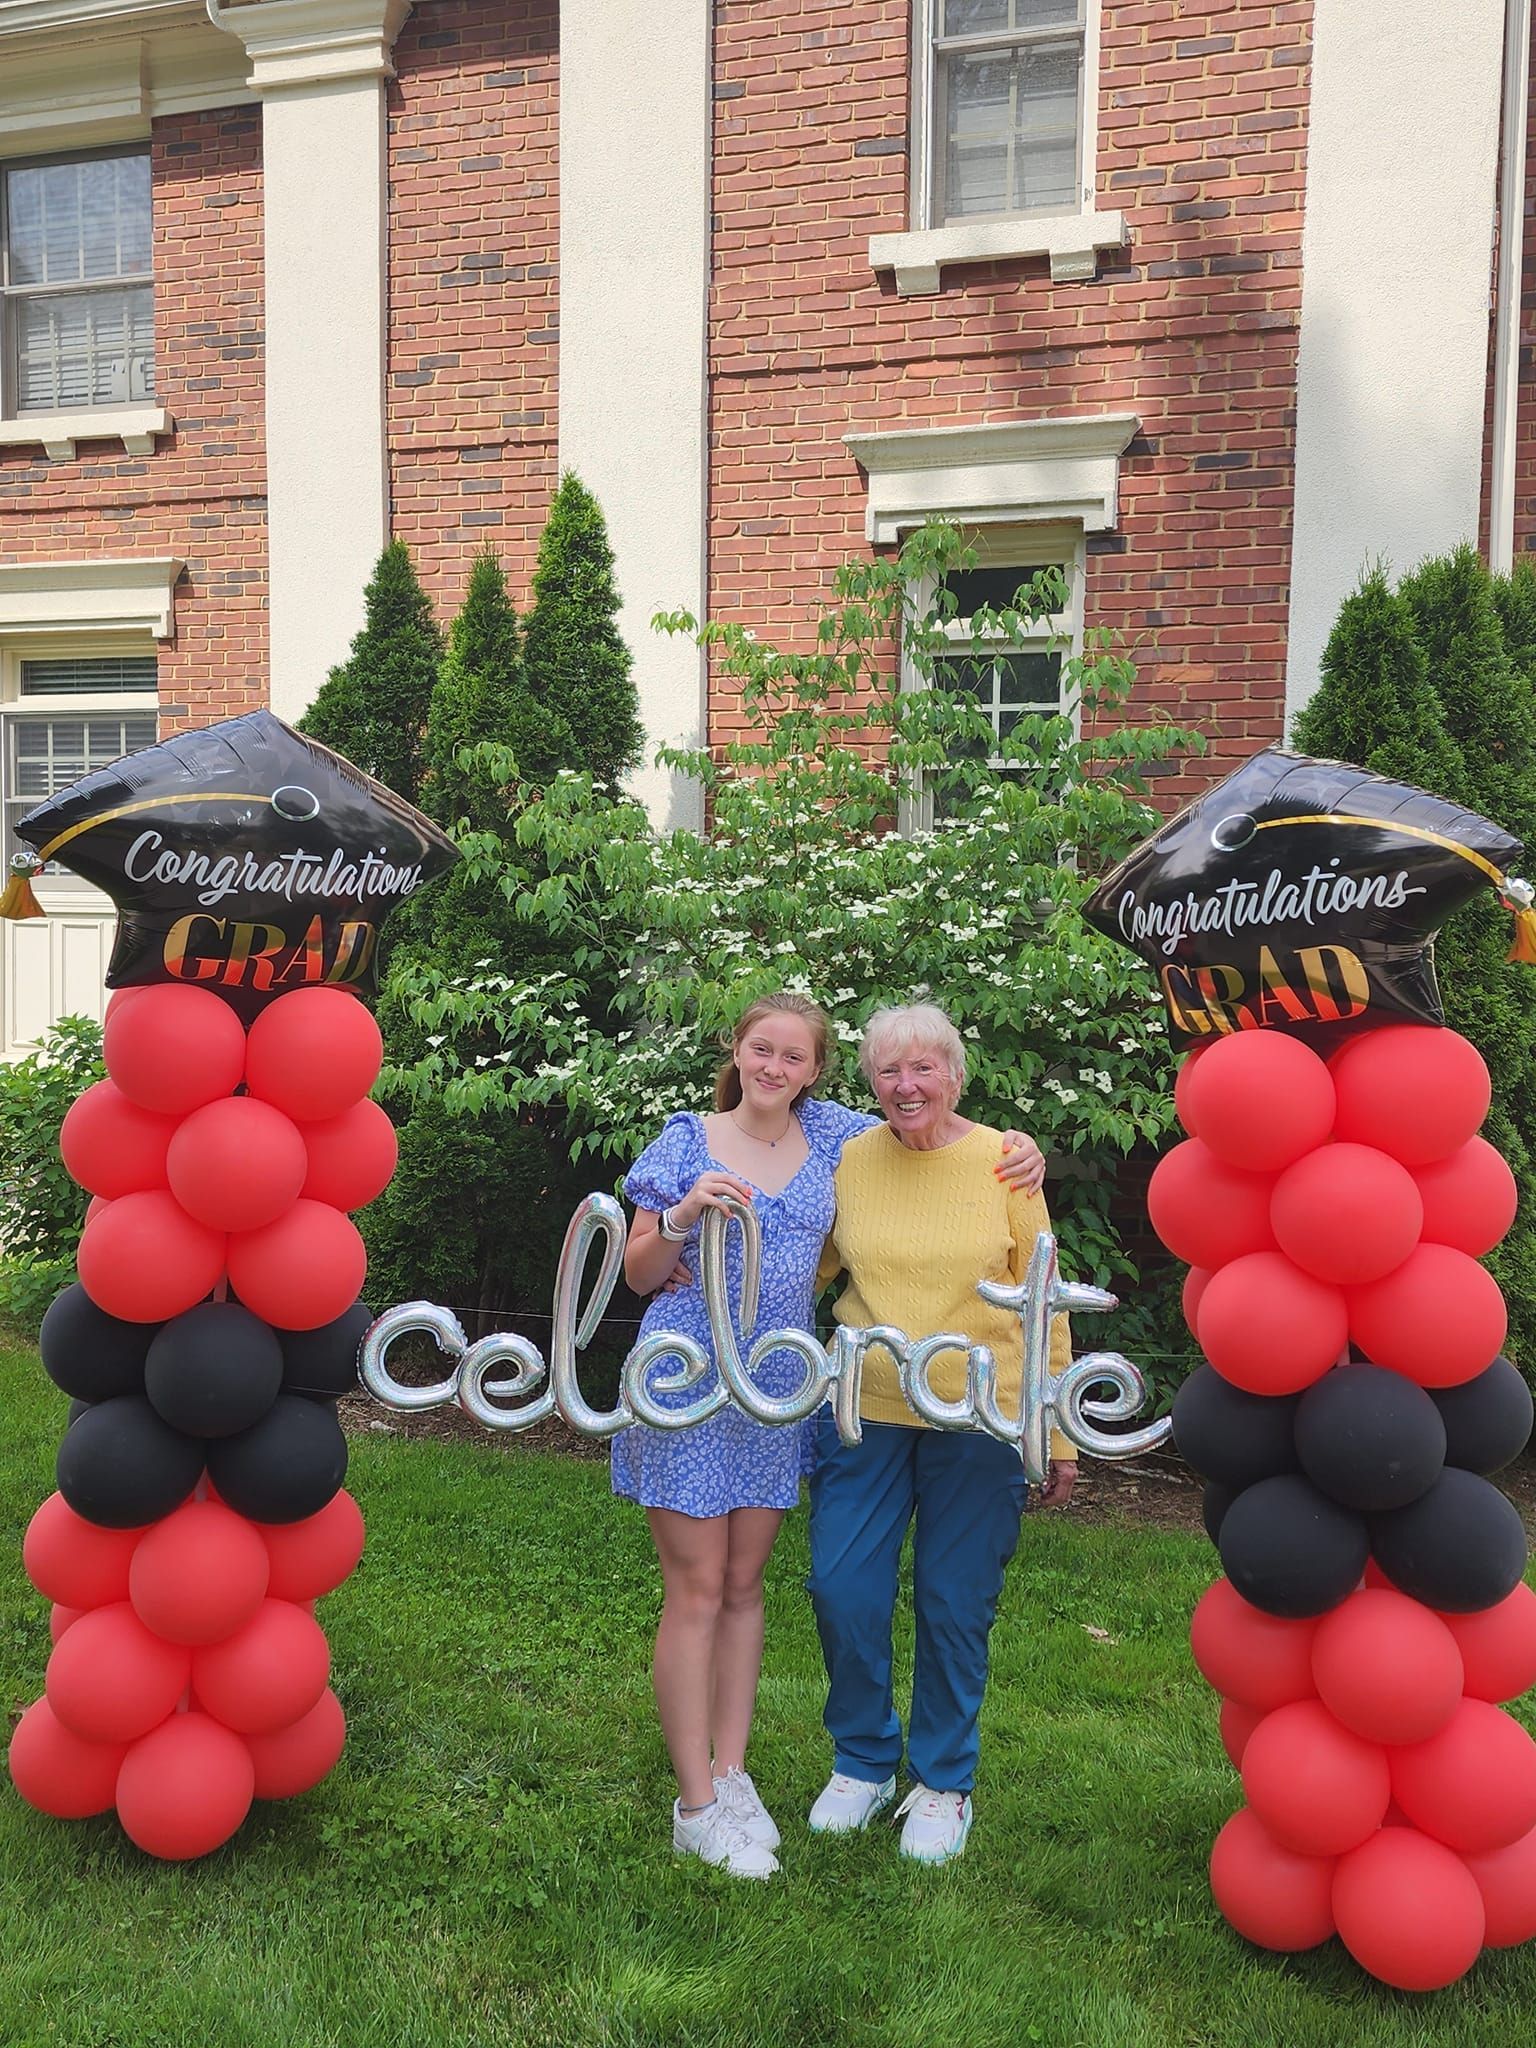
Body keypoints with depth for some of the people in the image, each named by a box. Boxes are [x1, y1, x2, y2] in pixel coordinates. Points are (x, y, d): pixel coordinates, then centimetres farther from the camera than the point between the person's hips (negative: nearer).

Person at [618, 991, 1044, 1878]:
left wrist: (1013, 1144, 2)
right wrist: (683, 1216, -20)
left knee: (745, 1583, 13)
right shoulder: (689, 1140, -3)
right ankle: (697, 1804, 11)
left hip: (779, 1388, 3)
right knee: (698, 1590, 0)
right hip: (687, 1380, -3)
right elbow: (639, 1273, 0)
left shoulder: (831, 1133, 4)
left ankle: (731, 1773, 25)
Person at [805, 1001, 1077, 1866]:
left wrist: (1059, 1434, -1)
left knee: (956, 1605, 8)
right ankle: (864, 1762, 30)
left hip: (979, 1419, -2)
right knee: (844, 1590, 4)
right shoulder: (847, 1161, -1)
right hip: (864, 1408, 2)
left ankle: (944, 1781, 31)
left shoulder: (1004, 1163, -7)